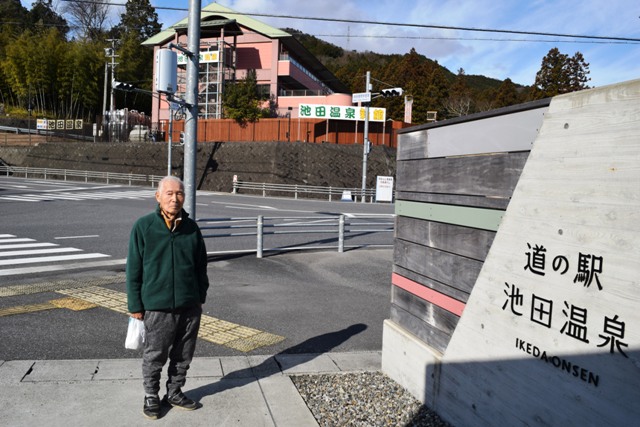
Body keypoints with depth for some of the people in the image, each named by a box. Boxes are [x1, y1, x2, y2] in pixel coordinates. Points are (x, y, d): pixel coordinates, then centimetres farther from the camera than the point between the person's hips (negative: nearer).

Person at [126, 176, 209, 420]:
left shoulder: (191, 228, 2)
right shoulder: (143, 227, -8)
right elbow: (134, 269, -5)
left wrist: (201, 295, 13)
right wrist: (135, 305, -4)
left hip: (190, 306, 4)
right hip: (158, 307, -3)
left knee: (183, 356, 16)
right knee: (154, 357, 12)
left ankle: (174, 393, 35)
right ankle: (151, 397, 33)